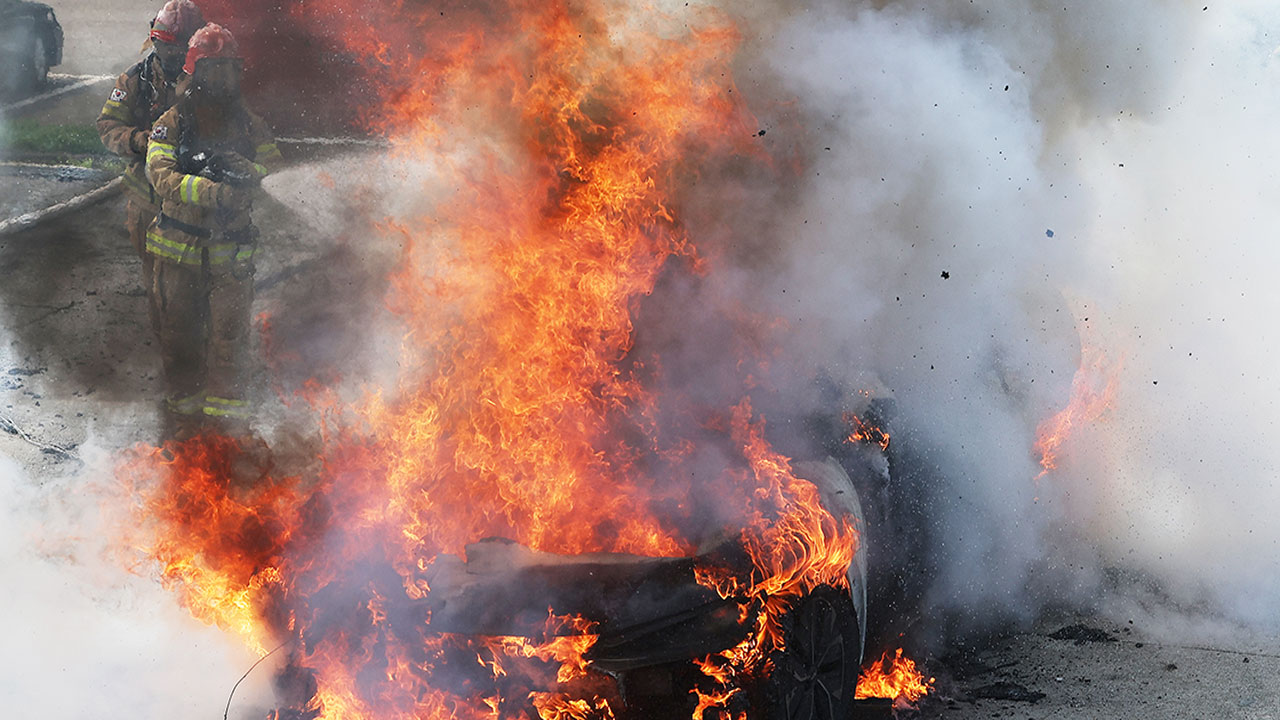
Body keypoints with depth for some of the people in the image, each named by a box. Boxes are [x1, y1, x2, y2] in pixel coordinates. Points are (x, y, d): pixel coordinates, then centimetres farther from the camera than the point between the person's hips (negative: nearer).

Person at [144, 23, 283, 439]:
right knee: (179, 332, 7)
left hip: (231, 249, 1)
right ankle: (186, 408, 21)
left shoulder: (249, 126, 7)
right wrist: (214, 191, -31)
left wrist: (249, 171, -22)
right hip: (180, 247, -1)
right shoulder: (172, 123, -1)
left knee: (230, 334, -1)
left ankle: (227, 416, 7)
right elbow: (162, 177, -16)